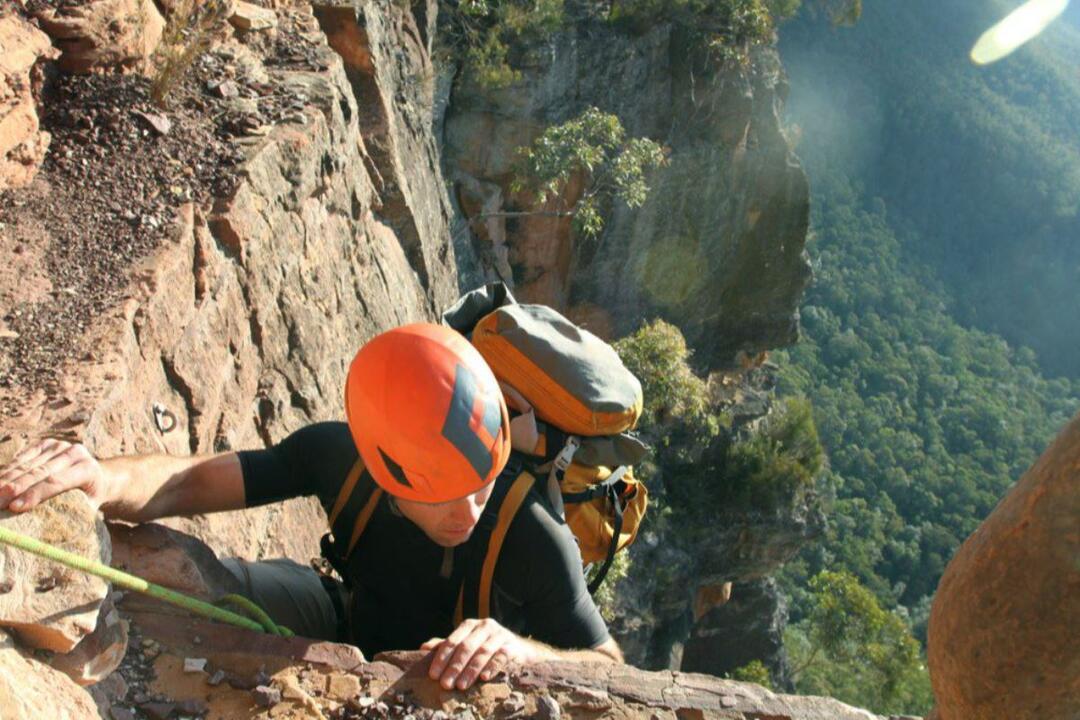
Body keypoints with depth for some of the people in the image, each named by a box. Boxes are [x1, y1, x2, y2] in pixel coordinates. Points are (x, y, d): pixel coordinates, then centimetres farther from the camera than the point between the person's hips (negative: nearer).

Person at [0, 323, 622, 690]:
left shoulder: (536, 541, -35)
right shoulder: (337, 456, -26)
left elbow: (611, 669, -28)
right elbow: (189, 483, -25)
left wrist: (518, 650, -49)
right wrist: (103, 477, -48)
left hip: (459, 691, -2)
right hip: (352, 621, 2)